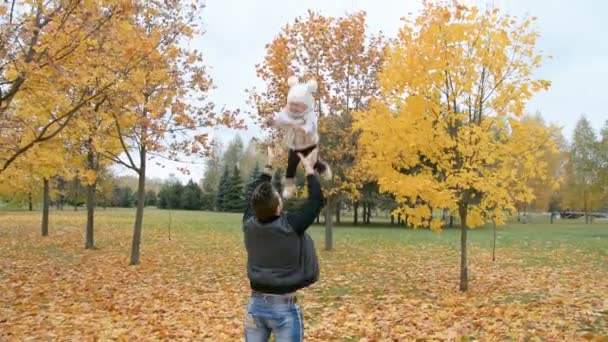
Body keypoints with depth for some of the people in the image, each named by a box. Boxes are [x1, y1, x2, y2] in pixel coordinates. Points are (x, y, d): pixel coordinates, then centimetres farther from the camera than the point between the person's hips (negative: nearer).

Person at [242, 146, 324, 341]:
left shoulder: (249, 226, -7)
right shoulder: (290, 227, -19)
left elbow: (254, 199, 13)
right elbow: (317, 200, -7)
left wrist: (268, 167, 21)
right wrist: (309, 167, 5)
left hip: (255, 305, 5)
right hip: (284, 308, -4)